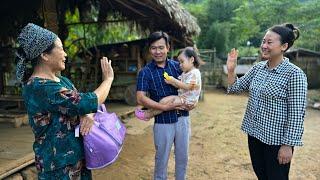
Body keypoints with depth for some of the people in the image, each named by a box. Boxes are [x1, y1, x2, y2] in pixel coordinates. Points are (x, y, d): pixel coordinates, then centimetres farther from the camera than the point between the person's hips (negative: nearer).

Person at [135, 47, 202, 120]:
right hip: (182, 97, 10)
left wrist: (174, 80, -17)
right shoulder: (185, 73, 16)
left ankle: (148, 114, -13)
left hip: (188, 100, -10)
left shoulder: (194, 73, -14)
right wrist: (170, 82, -7)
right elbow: (179, 85, 11)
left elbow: (187, 87, -22)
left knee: (166, 100, -22)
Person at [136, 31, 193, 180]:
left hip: (183, 118, 4)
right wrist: (165, 107, -23)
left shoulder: (177, 66, 2)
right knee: (161, 160, 13)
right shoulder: (145, 72, -8)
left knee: (182, 157, 18)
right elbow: (141, 99, -16)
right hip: (163, 122, -3)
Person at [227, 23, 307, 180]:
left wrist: (288, 145, -16)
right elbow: (235, 88, 9)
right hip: (254, 134, 6)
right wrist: (231, 70, -8)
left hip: (276, 140, -6)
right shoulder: (258, 68, 3)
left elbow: (296, 113, -16)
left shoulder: (294, 74, -16)